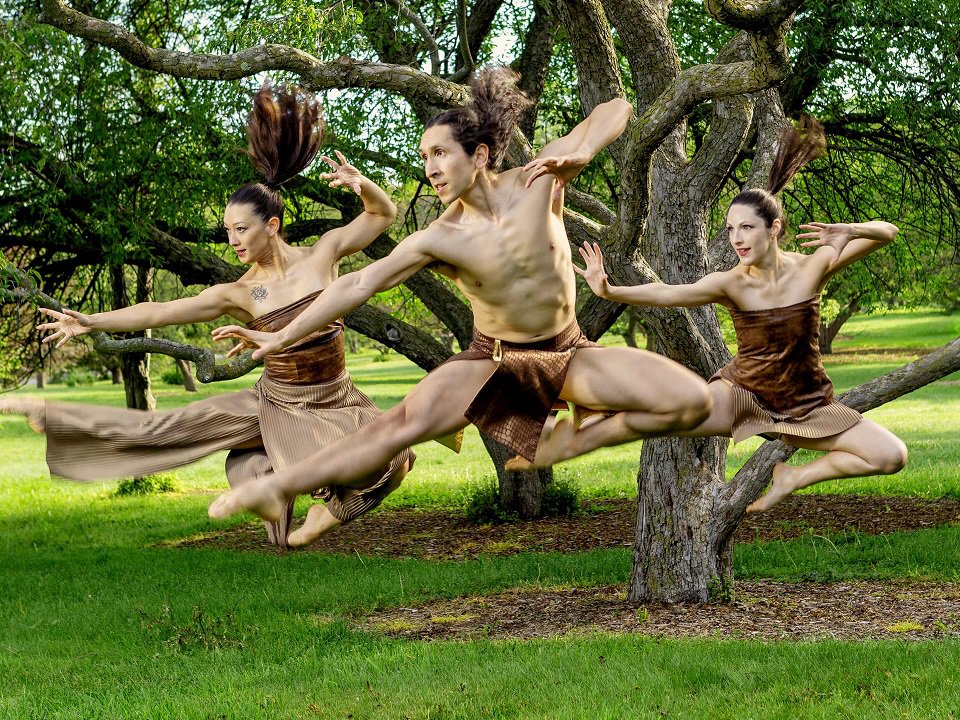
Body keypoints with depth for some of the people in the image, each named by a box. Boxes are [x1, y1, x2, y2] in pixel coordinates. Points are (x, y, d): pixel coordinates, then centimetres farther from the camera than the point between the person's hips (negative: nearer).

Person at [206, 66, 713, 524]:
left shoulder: (536, 182, -13)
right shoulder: (437, 240, -13)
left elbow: (616, 110, -9)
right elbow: (358, 285, -14)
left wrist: (577, 155, -29)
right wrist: (282, 338, -19)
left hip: (567, 353, 2)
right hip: (494, 360, -2)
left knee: (693, 400, -16)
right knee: (403, 426, -27)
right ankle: (275, 489, -26)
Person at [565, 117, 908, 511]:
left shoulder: (810, 268, -15)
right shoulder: (731, 284, -16)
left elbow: (887, 232, -17)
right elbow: (669, 294, -35)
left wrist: (849, 231, -40)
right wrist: (609, 291, -52)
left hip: (806, 402, 2)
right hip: (744, 393, -2)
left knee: (892, 455, -12)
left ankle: (795, 478, 5)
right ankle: (573, 443, -11)